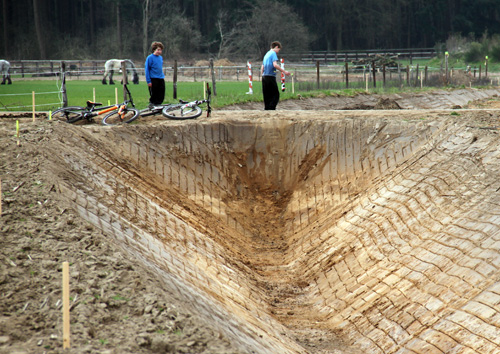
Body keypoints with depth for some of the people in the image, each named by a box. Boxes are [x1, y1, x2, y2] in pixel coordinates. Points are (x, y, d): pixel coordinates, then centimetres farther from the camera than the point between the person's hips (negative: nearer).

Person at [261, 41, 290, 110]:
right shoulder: (273, 53, -5)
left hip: (264, 77, 9)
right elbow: (275, 65, -20)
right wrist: (284, 71, -19)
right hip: (270, 77, -9)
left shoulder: (266, 54, 21)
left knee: (267, 96, 9)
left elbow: (262, 67, 23)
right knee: (275, 95, -7)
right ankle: (271, 109, -18)